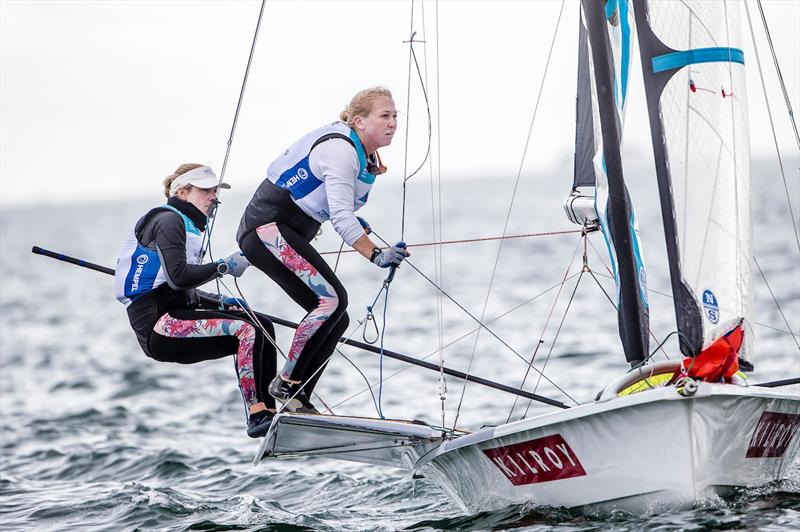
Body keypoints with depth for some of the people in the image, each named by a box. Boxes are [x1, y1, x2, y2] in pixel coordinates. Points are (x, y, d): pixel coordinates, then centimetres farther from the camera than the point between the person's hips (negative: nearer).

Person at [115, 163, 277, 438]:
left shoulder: (186, 225, 24)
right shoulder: (168, 220, -6)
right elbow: (177, 276, -21)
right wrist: (223, 266, -12)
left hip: (172, 319, 10)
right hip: (158, 325, -10)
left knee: (262, 326, 2)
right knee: (248, 330, -23)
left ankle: (268, 409, -4)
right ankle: (257, 415, -24)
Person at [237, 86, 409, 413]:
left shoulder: (367, 157, 11)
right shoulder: (340, 150, -21)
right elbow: (341, 216, -31)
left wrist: (356, 222, 27)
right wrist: (376, 256, -40)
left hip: (289, 235, 10)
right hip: (267, 226, -10)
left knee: (336, 318, 2)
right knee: (332, 299, -24)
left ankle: (297, 400, 3)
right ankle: (286, 384, -18)